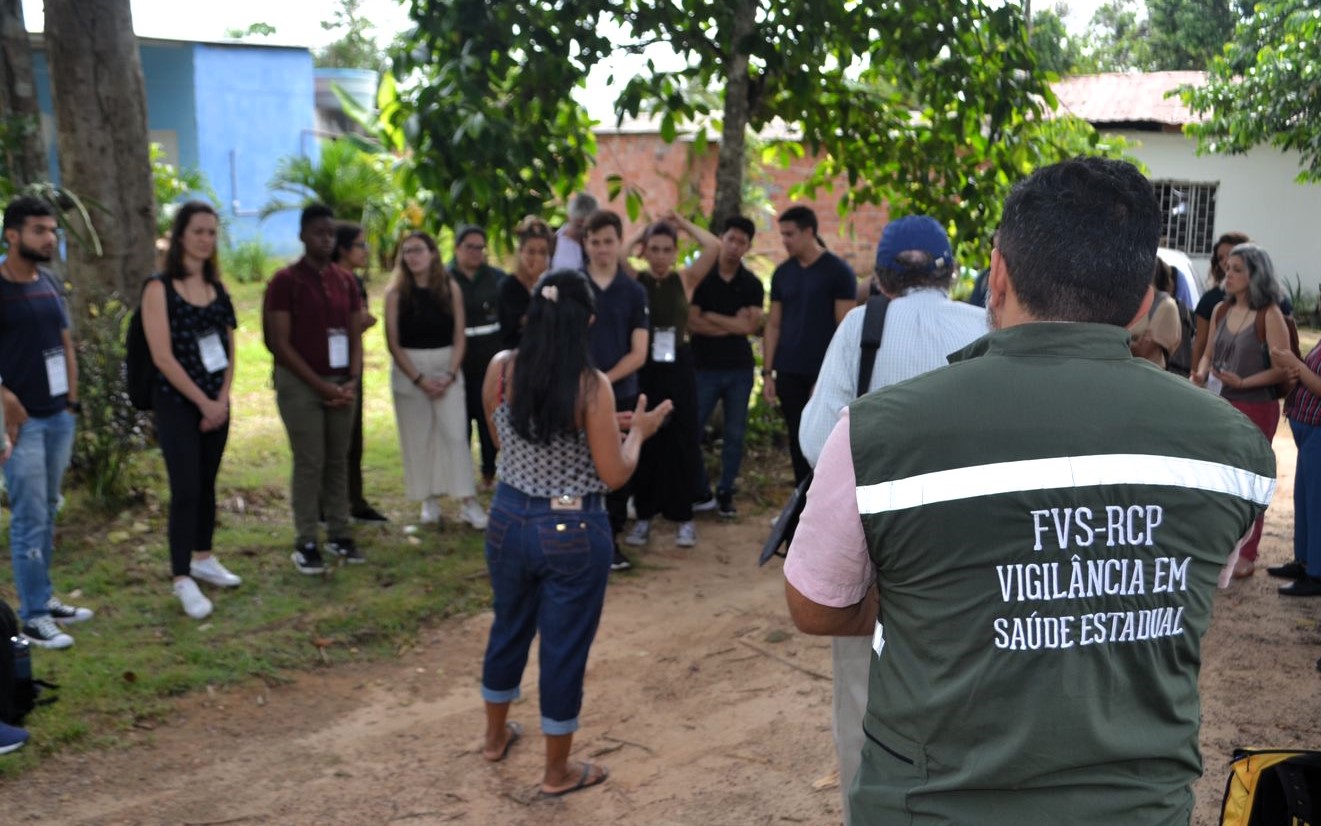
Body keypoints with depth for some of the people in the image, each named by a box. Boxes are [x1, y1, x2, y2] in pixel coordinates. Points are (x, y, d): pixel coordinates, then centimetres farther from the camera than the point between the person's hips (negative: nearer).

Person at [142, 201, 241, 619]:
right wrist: (202, 401, -13)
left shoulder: (218, 288, 9)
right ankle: (182, 579, -1)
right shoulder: (160, 288, -9)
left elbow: (229, 351, 9)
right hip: (177, 403, -6)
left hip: (216, 402, 6)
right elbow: (163, 357, -14)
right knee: (186, 488, -8)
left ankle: (203, 558, 27)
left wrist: (222, 399, -4)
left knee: (207, 484, 13)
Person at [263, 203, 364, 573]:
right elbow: (280, 343, -10)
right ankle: (305, 543, 3)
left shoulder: (345, 280, 10)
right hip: (300, 383, -5)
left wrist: (352, 380, -3)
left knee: (338, 460, 7)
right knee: (309, 463, -4)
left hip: (341, 383, 5)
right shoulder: (285, 281, -6)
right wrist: (320, 385, -12)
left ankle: (340, 534, 15)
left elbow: (354, 335, 11)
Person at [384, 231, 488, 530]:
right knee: (418, 436, 2)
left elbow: (459, 337, 1)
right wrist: (419, 379, -10)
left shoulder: (451, 288, 0)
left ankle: (468, 502, -3)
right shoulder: (396, 293, -2)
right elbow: (393, 342, -3)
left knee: (455, 433, -5)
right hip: (409, 370, 0)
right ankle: (430, 500, 13)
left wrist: (450, 374, -10)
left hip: (447, 367, 0)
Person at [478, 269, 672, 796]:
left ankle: (496, 736, 46)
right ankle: (557, 772, 26)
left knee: (509, 627, 25)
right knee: (565, 647, 10)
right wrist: (638, 430, 3)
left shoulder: (500, 370, -6)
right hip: (573, 530, -5)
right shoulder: (592, 386, -19)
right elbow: (614, 475, -16)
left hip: (509, 518, 5)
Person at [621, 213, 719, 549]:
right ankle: (644, 515, 16)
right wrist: (638, 235, -1)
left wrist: (683, 223, 2)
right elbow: (616, 256, -17)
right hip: (644, 368, 0)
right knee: (643, 444, 5)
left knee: (681, 443, 3)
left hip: (678, 367, 0)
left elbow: (714, 247, -8)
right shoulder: (634, 281, 2)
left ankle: (682, 516, 14)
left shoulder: (685, 279, 4)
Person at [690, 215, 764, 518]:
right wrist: (733, 325, -9)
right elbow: (691, 322, -10)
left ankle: (726, 493, 17)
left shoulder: (752, 285, 5)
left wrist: (710, 316, -8)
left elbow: (751, 325, -7)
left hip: (740, 368, 2)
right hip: (704, 367, -2)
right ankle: (701, 492, 12)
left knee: (735, 434, 5)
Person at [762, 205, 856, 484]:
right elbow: (773, 325, 11)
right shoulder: (782, 273, 9)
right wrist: (767, 372, 5)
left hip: (825, 373, -4)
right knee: (798, 440, 8)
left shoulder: (839, 271, -6)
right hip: (789, 372, 4)